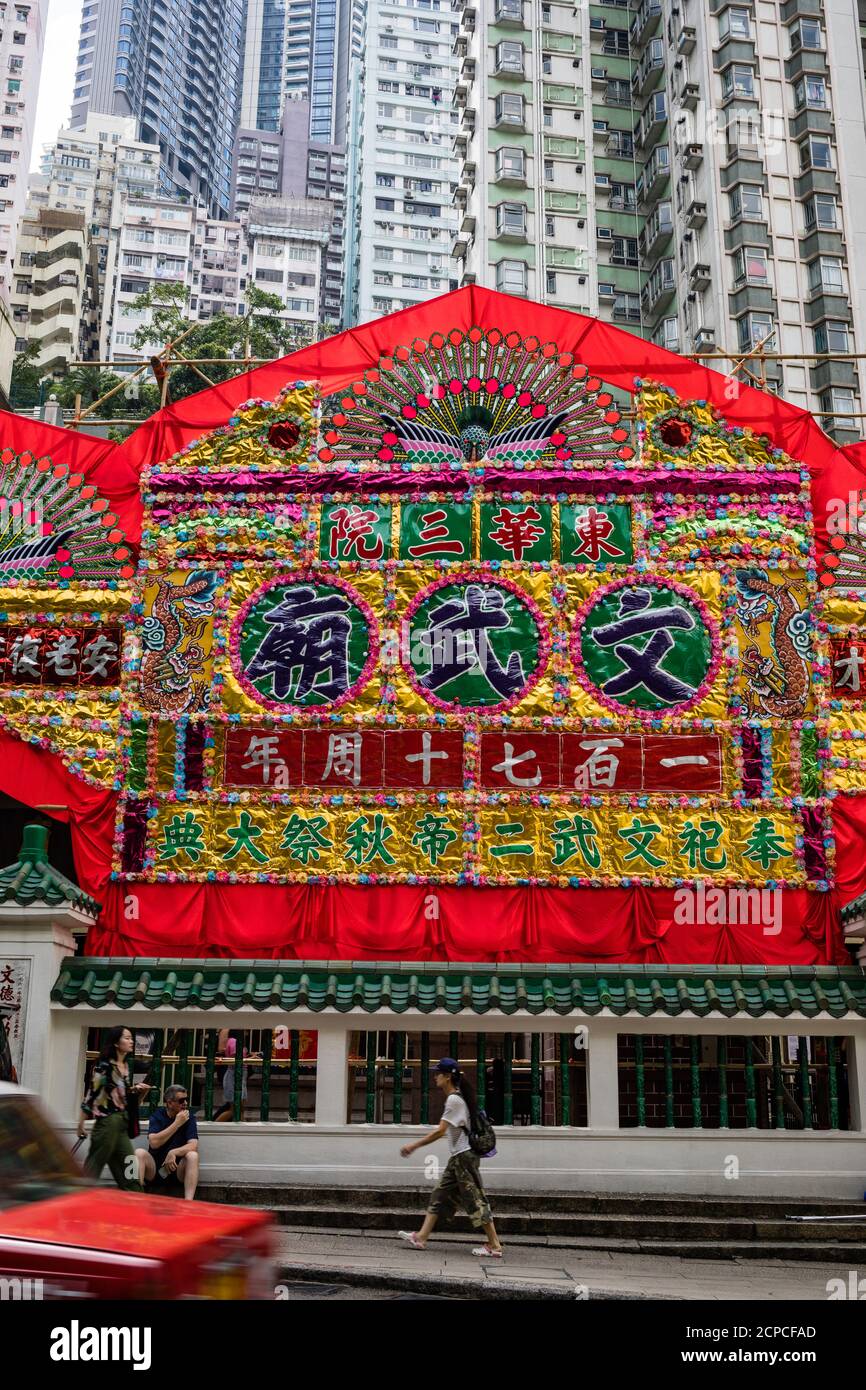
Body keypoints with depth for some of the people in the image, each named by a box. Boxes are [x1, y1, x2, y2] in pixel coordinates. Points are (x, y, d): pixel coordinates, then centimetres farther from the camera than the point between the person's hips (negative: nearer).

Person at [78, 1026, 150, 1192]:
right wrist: (81, 1123, -14)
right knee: (93, 1167, -1)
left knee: (129, 1170, 8)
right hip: (107, 1121, -8)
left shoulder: (126, 1066, 13)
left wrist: (139, 1091, 5)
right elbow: (92, 1094, -13)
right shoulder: (104, 1065, -11)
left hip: (122, 1123, 8)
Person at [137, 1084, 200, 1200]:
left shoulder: (189, 1118, 0)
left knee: (192, 1155, -28)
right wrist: (177, 1123, -18)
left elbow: (193, 1145, -13)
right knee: (140, 1153, -25)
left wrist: (173, 1153, -30)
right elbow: (154, 1143, -17)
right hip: (154, 1170, 0)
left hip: (177, 1170, 0)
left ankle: (188, 1202, -38)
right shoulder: (157, 1115, -1)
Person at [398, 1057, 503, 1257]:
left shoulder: (454, 1100, -18)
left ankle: (495, 1246, 1)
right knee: (440, 1195, 10)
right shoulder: (457, 1098, 12)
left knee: (475, 1200, -5)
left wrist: (414, 1145, -18)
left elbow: (440, 1131, -22)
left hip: (464, 1156, -10)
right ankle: (421, 1237, 12)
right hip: (458, 1157, 10)